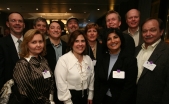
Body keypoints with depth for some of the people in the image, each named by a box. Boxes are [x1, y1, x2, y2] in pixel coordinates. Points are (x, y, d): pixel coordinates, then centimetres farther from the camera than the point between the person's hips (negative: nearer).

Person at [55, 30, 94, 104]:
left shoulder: (88, 59, -1)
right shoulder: (63, 60, -17)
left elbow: (91, 79, 7)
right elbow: (61, 85, -17)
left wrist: (90, 97, 8)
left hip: (85, 96, 5)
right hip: (70, 97, -5)